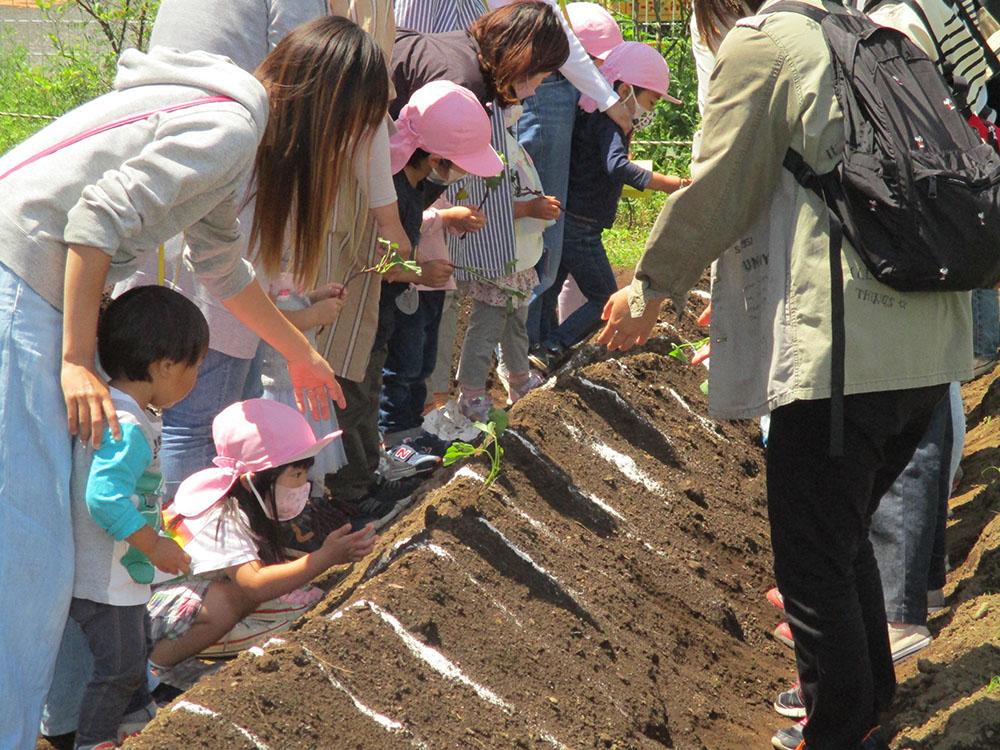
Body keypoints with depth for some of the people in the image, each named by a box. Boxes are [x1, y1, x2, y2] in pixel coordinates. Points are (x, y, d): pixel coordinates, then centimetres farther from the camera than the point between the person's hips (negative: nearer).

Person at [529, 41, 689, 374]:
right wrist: (664, 183, -39)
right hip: (581, 228, -9)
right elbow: (617, 167, -34)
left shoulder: (589, 117, 11)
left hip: (561, 221, 9)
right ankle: (550, 351, -10)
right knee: (605, 301, 0)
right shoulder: (609, 124, -17)